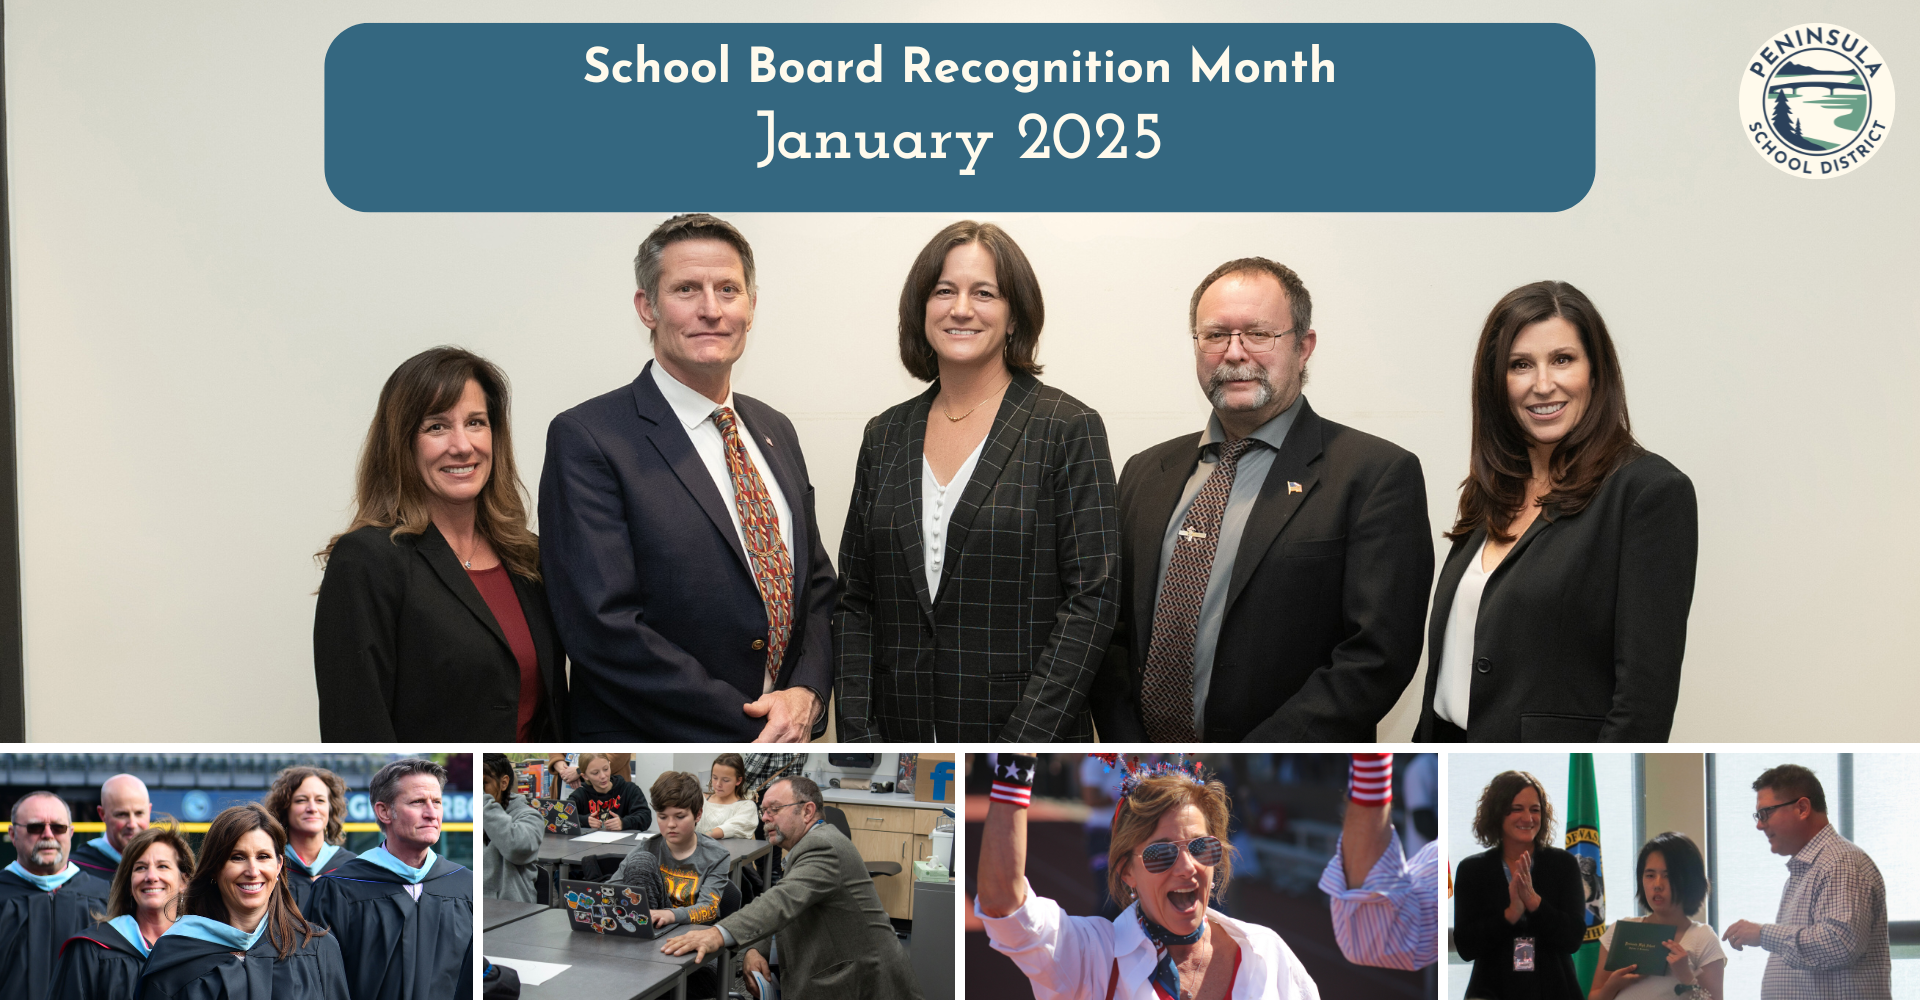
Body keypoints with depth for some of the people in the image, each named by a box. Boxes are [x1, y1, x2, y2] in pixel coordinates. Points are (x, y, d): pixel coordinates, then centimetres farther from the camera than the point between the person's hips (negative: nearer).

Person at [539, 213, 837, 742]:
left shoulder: (777, 431, 8)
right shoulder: (586, 439, -13)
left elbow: (817, 583, 11)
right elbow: (604, 628, -21)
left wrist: (807, 693, -9)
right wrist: (752, 728, -21)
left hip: (784, 740, 6)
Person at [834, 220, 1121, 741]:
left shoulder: (1068, 428, -5)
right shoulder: (884, 436, 8)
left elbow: (1092, 597, -10)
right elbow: (854, 598, 8)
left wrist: (1022, 741, -17)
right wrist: (857, 732, -4)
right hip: (899, 728, 4)